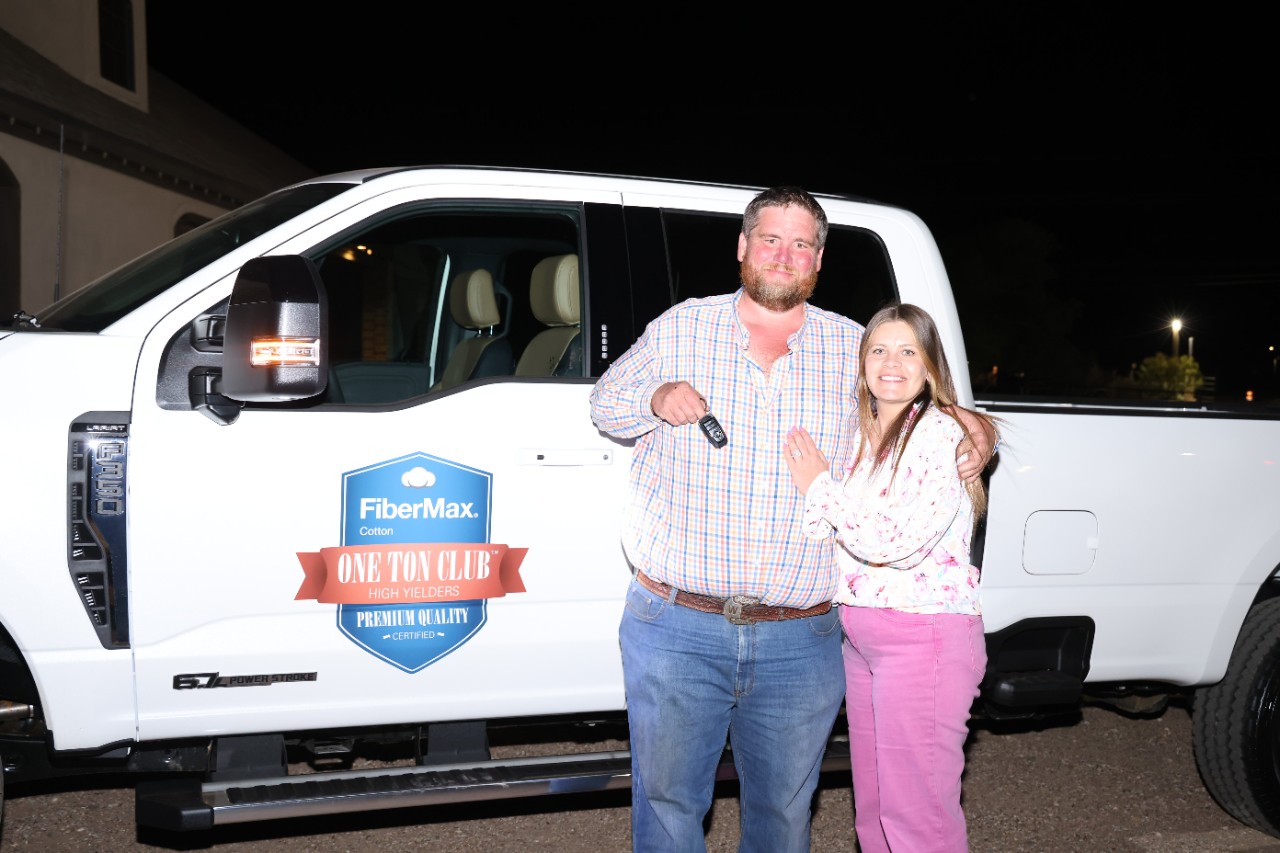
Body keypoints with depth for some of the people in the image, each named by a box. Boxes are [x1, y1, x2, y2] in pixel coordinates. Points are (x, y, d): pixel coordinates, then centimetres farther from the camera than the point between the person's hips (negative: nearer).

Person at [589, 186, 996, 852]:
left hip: (800, 643, 1)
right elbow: (606, 401, 14)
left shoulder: (854, 347, 7)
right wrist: (655, 399, -8)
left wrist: (975, 440, 0)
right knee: (666, 800, 8)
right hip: (676, 629, -1)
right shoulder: (680, 327, 5)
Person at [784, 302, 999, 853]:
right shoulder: (863, 436, 14)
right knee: (872, 807, 17)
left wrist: (819, 487, -12)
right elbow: (826, 533, 11)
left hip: (924, 637, -8)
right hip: (861, 637, 8)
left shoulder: (940, 434, -12)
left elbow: (899, 539, -21)